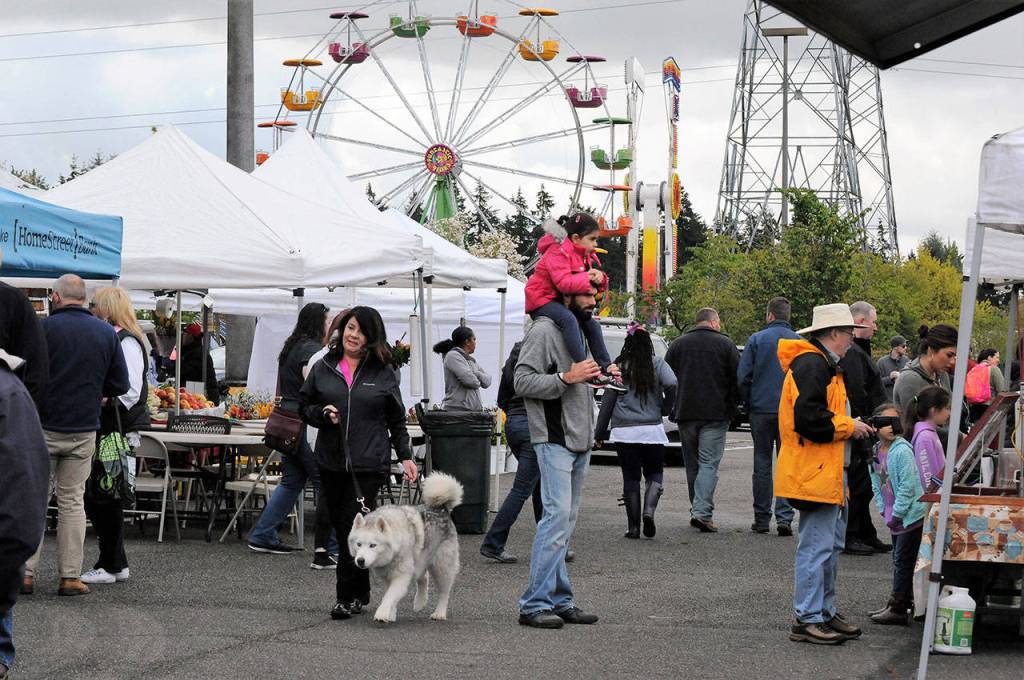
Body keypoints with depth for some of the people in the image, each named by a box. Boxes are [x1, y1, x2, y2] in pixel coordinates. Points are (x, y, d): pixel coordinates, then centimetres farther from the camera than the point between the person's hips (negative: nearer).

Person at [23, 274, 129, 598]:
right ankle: (71, 576, 7)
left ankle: (26, 572, 2)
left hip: (45, 426, -3)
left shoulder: (45, 327, -9)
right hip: (84, 429, 3)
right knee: (72, 501, 9)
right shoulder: (107, 333, 2)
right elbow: (120, 385, 4)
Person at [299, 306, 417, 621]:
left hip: (369, 463, -3)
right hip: (331, 462, 3)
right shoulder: (323, 368, 9)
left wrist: (405, 456, 7)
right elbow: (304, 406, 15)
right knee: (340, 526, 5)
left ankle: (348, 597, -3)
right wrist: (322, 415, -5)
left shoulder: (383, 373, 6)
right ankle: (360, 593, 18)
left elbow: (397, 420, 12)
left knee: (353, 527, -10)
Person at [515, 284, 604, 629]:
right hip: (555, 439, -9)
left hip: (580, 440, 9)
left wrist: (597, 375, 12)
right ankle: (534, 604, -14)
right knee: (558, 515, -15)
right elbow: (523, 381, -16)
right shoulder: (544, 330, -10)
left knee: (566, 520, 9)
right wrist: (566, 377, -22)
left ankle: (558, 601, 12)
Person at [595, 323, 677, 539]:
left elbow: (608, 400, 4)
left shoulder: (618, 367, 3)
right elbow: (672, 385, -15)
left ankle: (633, 526, 3)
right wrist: (663, 407, 3)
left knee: (630, 477, 6)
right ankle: (649, 510, -13)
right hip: (652, 430, 0)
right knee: (654, 473, 13)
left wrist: (600, 431, 10)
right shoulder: (657, 364, 1)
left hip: (623, 431, 0)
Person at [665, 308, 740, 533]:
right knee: (709, 463, -6)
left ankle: (698, 509, 17)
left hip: (685, 413, 3)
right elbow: (738, 379, -2)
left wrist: (672, 408, 18)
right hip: (716, 414, -3)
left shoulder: (678, 344, 9)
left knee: (692, 464, 13)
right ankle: (702, 511, -18)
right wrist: (732, 407, 9)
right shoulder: (726, 345, 0)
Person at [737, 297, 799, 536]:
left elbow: (742, 376, -4)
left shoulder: (756, 339, -3)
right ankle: (784, 516, -7)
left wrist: (748, 402, 9)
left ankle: (762, 519, 9)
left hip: (761, 410, -1)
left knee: (762, 464, 7)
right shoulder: (799, 342, 1)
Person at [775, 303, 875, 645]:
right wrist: (849, 427, -14)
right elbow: (809, 419, -25)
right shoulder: (812, 365, -16)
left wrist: (853, 425, 16)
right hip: (816, 474, -11)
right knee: (817, 546, -8)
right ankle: (806, 620, -4)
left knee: (832, 544, 16)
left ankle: (825, 611, 24)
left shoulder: (824, 365, 19)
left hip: (829, 473, 11)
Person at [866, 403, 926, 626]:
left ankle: (898, 609, -1)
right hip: (895, 516, 8)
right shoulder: (876, 452, 7)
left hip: (911, 514, -8)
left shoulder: (902, 451, -17)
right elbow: (876, 483, 15)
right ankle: (903, 603, 26)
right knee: (898, 560, 16)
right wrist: (883, 510, 6)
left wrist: (896, 513, -15)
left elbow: (907, 486, -19)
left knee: (903, 561, -5)